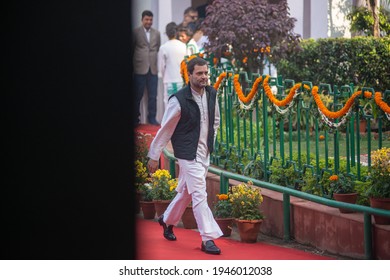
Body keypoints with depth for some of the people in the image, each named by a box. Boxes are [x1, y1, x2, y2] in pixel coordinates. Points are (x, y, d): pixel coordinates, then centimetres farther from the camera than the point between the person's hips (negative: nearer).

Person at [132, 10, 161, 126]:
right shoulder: (136, 32, 0)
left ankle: (152, 118, 9)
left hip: (153, 68, 3)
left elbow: (159, 49, 15)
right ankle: (135, 118, 13)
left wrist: (158, 64, 7)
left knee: (153, 96, 2)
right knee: (138, 95, 3)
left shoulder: (156, 33, 10)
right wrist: (133, 65, 2)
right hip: (140, 68, -3)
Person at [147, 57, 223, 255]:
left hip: (204, 153, 7)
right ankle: (207, 239, -9)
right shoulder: (179, 100, -17)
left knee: (186, 191, 19)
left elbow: (215, 120, 21)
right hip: (188, 154, -7)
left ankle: (168, 220, 42)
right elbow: (165, 129, -9)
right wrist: (154, 156, -4)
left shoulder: (211, 94, 2)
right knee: (199, 194, -11)